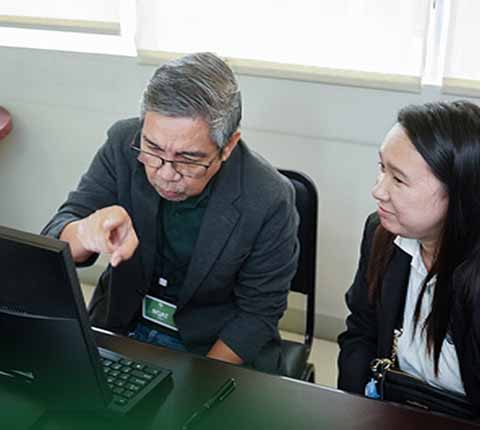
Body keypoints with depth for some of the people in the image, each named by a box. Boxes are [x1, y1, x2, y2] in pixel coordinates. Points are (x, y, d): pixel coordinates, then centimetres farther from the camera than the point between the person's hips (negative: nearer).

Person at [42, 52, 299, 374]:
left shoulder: (269, 201, -21)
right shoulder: (123, 145, -14)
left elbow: (257, 314, -10)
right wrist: (87, 233, -36)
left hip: (215, 347, 0)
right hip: (120, 327, 1)